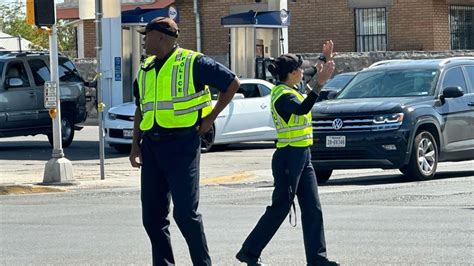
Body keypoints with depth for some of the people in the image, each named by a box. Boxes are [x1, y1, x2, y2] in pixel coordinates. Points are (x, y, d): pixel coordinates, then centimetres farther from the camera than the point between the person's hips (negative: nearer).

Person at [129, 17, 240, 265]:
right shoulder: (146, 69, 14)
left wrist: (210, 117, -2)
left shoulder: (192, 63, -5)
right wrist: (136, 145, 11)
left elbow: (232, 83, -1)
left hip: (182, 145, -7)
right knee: (152, 215, 6)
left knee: (185, 212, -9)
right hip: (152, 146, 7)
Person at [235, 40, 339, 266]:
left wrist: (325, 59, 24)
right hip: (289, 157, -9)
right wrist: (319, 83, -45)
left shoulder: (292, 90, 11)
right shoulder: (282, 95, -17)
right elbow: (301, 109, -38)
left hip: (302, 157, 9)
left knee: (313, 209, 5)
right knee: (279, 209, -2)